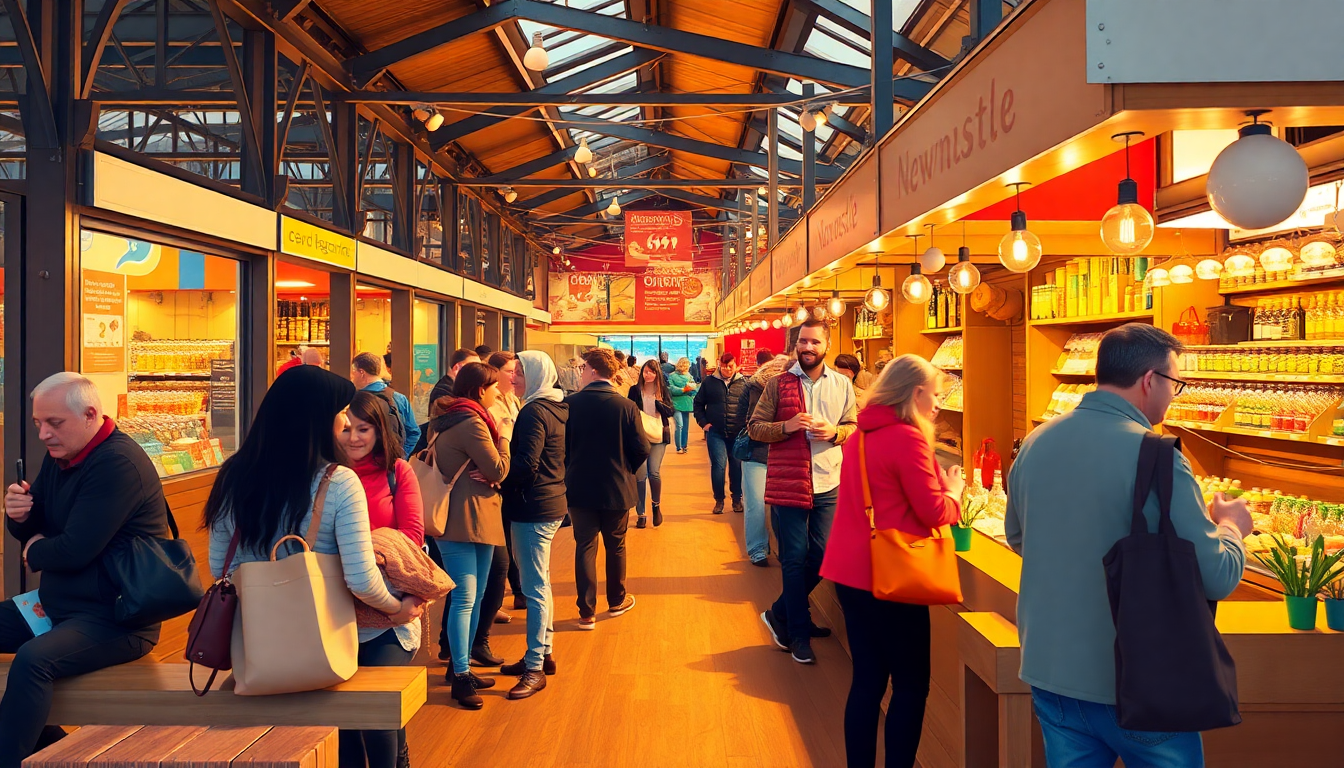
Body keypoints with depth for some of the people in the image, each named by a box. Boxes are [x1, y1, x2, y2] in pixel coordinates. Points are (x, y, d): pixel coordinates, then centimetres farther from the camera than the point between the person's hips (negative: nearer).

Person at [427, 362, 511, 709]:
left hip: (474, 518, 11)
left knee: (472, 597, 15)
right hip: (467, 519, -11)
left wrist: (487, 475, -3)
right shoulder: (471, 423, -16)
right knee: (465, 598, -7)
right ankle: (461, 676, -3)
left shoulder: (450, 418, 16)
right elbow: (499, 470, -14)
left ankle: (461, 667, 24)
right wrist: (503, 432, -3)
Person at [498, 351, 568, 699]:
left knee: (534, 588, -6)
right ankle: (542, 654, 29)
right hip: (552, 503, 11)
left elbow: (525, 465, -25)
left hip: (534, 509, -11)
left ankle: (534, 669, -1)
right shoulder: (557, 408, 13)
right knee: (539, 584, 19)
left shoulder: (534, 413, -16)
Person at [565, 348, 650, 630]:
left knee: (585, 547, 9)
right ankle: (617, 601, 33)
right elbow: (642, 449, -10)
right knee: (616, 546, 18)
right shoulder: (626, 406, -12)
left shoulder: (569, 403, -12)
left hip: (580, 489, 0)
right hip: (616, 489, 0)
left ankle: (587, 613, 10)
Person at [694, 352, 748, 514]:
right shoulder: (709, 382, 4)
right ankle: (719, 500, 8)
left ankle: (737, 499, 22)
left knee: (737, 466, 8)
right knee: (718, 465, -6)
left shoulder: (744, 382, 3)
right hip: (716, 433, 0)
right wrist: (703, 423, 1)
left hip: (738, 434, 1)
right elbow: (698, 403, 10)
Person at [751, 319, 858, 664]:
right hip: (787, 483, -3)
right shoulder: (778, 384, 0)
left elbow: (854, 426, 12)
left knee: (822, 556, 7)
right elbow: (755, 427, 0)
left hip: (828, 484, 3)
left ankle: (781, 614, 28)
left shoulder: (842, 385, 7)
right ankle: (799, 634, 16)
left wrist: (835, 432, -9)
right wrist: (787, 426, -16)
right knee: (795, 559, 3)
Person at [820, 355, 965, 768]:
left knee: (867, 679, 14)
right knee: (911, 686, 5)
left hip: (851, 571, 8)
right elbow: (933, 512, -14)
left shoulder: (863, 435, 13)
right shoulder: (907, 438, -15)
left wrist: (937, 483, 18)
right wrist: (953, 492, 5)